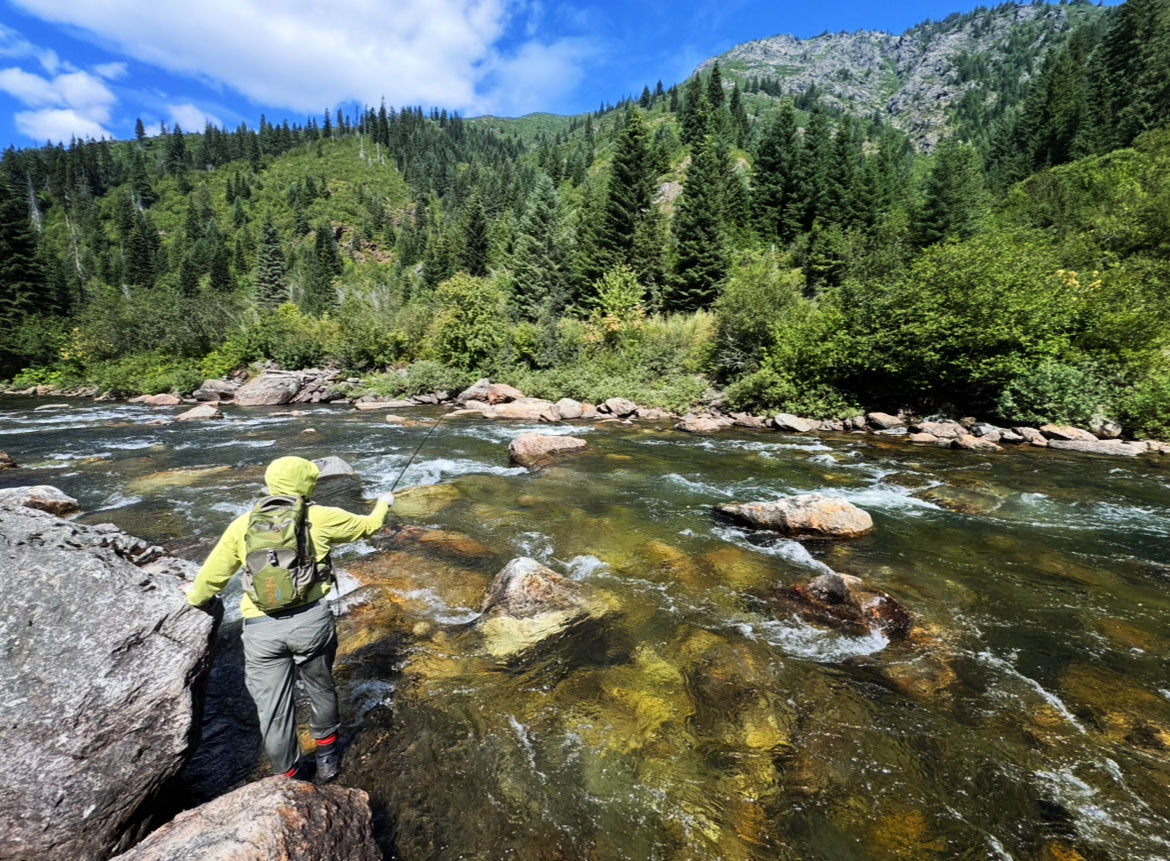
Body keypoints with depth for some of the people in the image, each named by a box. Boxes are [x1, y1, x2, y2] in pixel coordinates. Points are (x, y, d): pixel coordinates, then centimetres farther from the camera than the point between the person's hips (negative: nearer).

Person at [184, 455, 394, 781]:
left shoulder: (242, 524, 8)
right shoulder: (322, 517, 2)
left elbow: (212, 575, 16)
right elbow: (368, 526, 17)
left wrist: (195, 597, 38)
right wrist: (383, 504, 38)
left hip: (261, 628, 1)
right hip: (311, 620, -1)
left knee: (273, 710, 16)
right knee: (321, 690, 24)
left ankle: (287, 779, 33)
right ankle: (327, 756, 44)